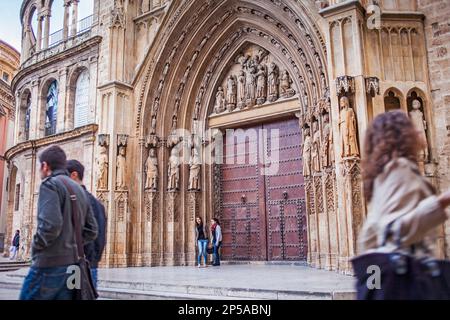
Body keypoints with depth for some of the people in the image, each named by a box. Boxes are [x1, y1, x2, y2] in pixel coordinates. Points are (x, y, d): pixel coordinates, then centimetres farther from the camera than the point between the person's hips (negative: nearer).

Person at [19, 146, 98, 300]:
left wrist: (35, 246, -5)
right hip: (71, 266, 7)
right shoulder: (80, 190, 16)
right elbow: (91, 231, 14)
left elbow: (50, 225, -22)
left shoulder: (50, 184, -7)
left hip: (50, 265, -7)